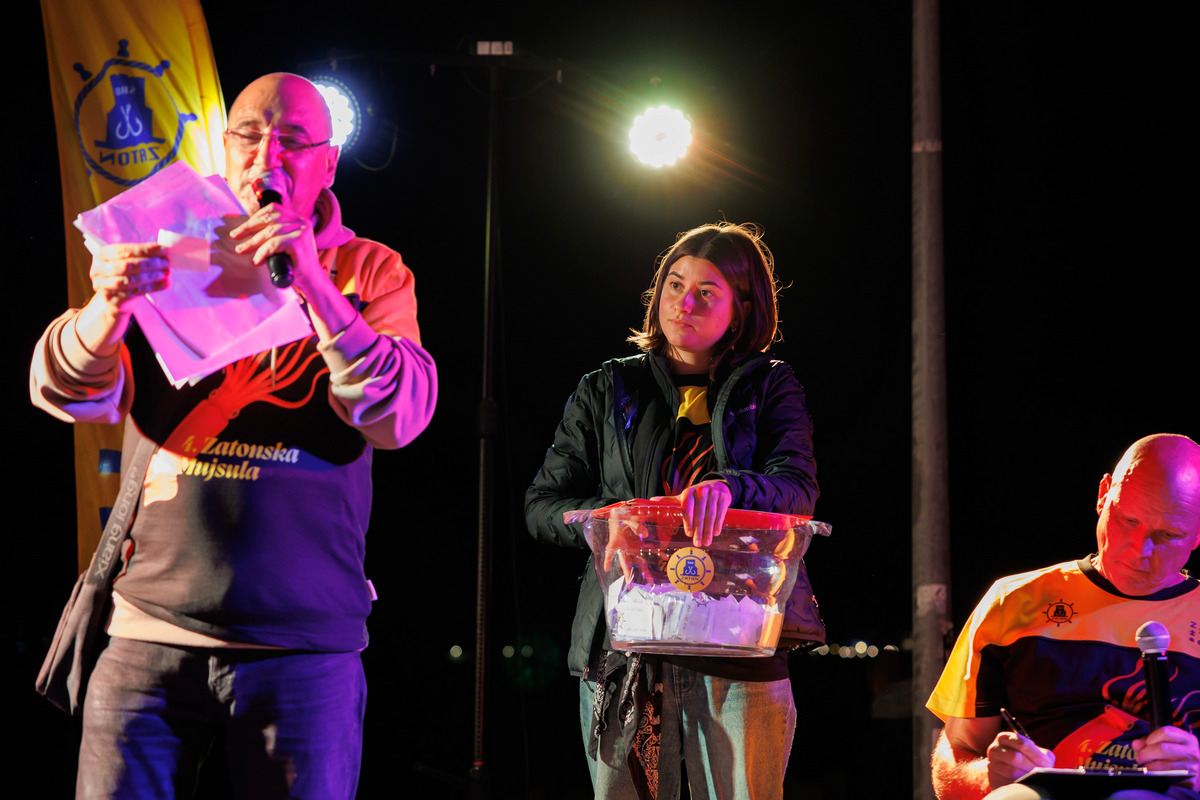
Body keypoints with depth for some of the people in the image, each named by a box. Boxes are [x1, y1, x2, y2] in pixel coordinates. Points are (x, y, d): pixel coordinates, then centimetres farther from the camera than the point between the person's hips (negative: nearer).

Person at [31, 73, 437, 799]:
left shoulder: (369, 271, 9)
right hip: (152, 628, 1)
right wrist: (111, 304, -21)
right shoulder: (170, 257, 13)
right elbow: (66, 391, 1)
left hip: (304, 639, -1)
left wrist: (315, 285, -21)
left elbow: (400, 415, -8)